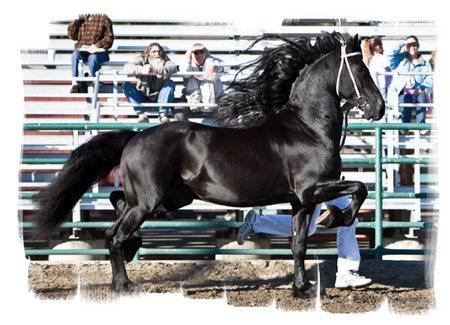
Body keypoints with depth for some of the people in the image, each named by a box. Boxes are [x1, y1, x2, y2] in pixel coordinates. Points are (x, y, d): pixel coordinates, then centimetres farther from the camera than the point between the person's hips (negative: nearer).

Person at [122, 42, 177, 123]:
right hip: (144, 98, 1)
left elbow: (174, 67, -28)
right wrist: (141, 70, -44)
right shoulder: (141, 60, -3)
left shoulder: (165, 62, -3)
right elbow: (127, 67, -22)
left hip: (159, 98, -1)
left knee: (170, 83, -24)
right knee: (126, 85, -20)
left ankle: (163, 115, -30)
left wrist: (157, 70, -46)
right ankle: (142, 114, -31)